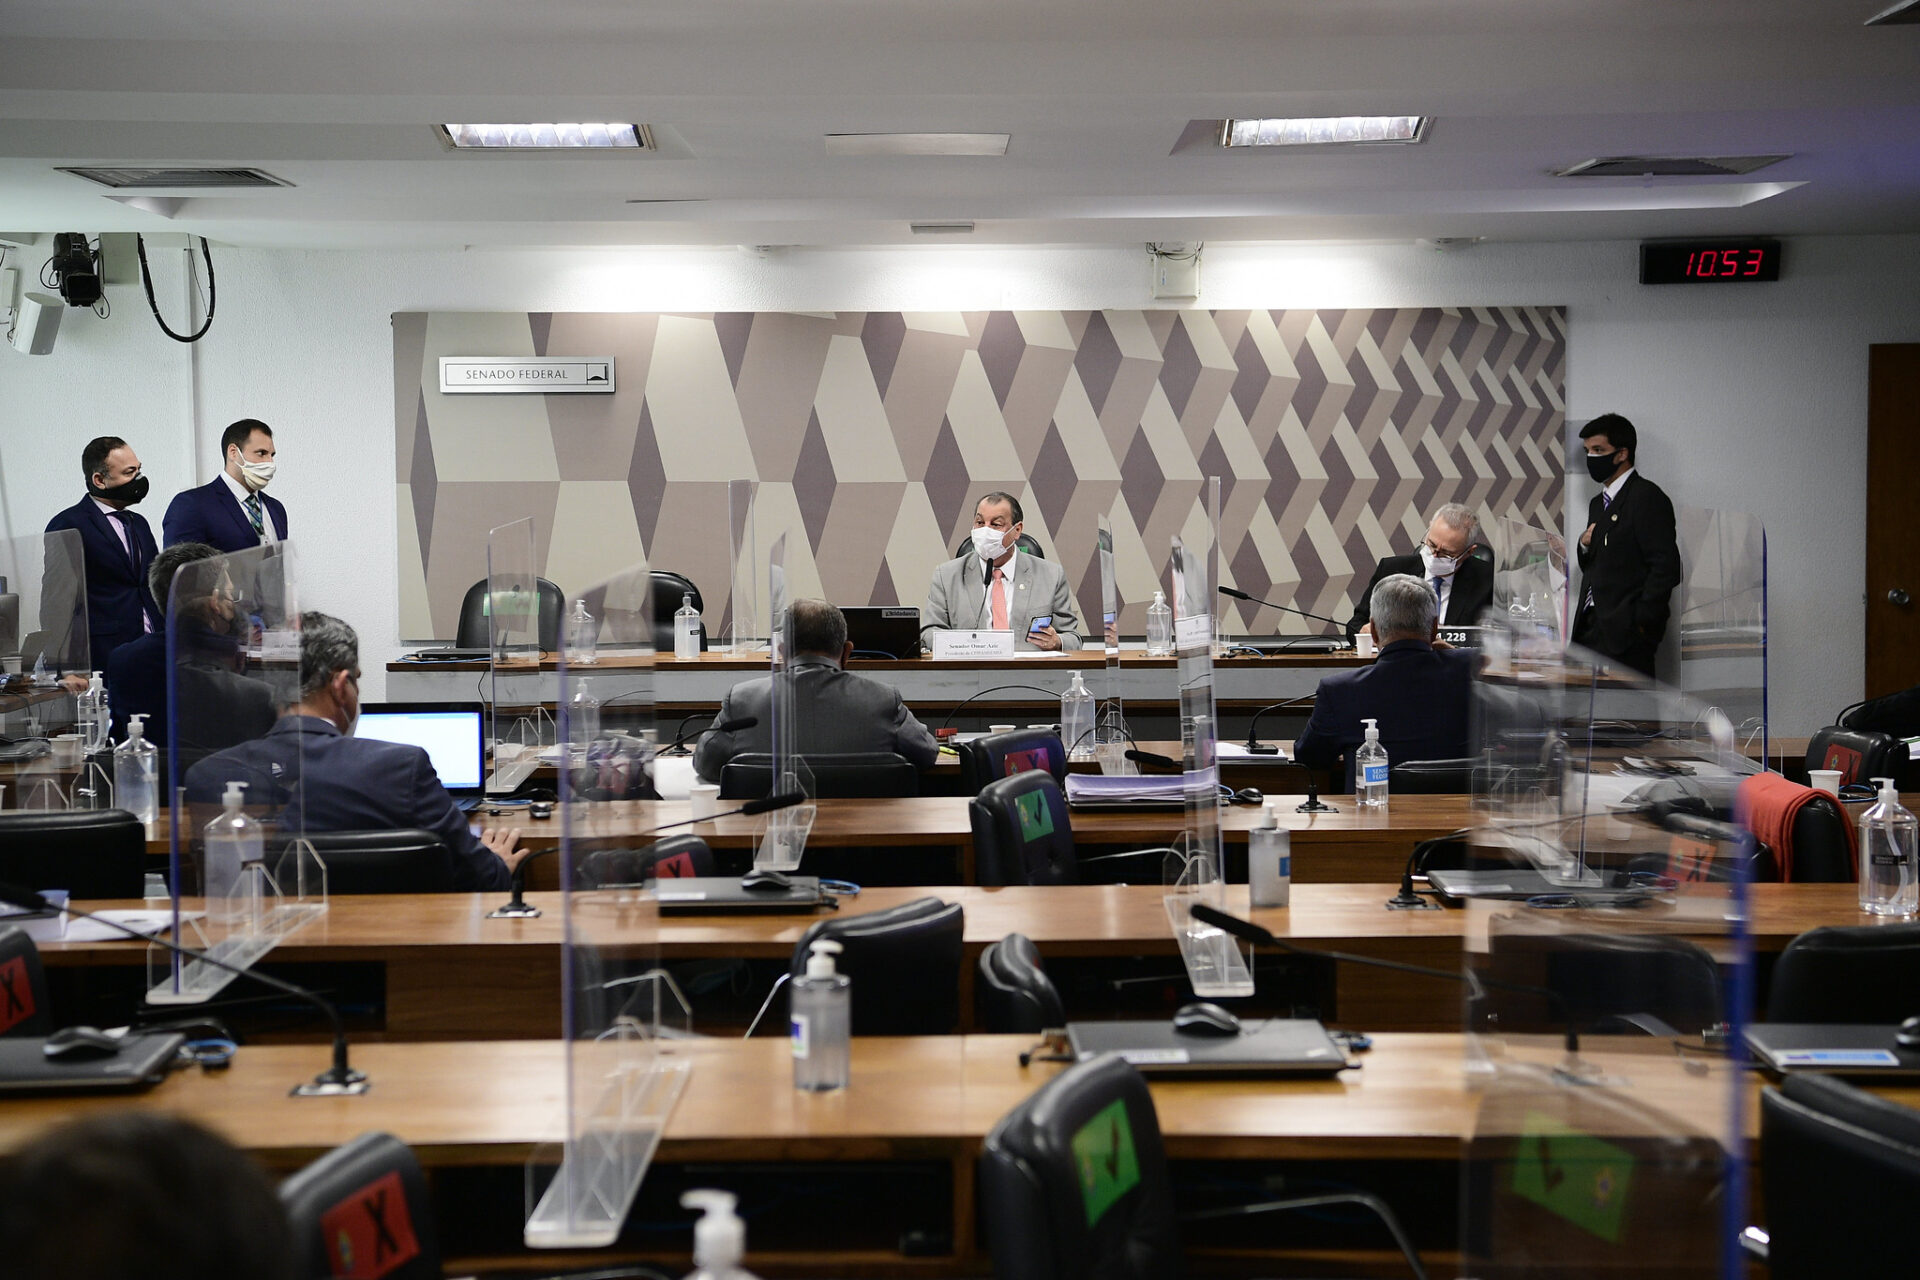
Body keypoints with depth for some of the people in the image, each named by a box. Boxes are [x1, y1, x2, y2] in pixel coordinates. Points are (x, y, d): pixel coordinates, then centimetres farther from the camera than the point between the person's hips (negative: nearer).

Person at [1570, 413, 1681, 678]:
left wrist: (1640, 621, -16)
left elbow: (1666, 566, -14)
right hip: (1591, 631, 8)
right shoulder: (1598, 503, 22)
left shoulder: (1647, 496, -7)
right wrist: (1585, 546, 4)